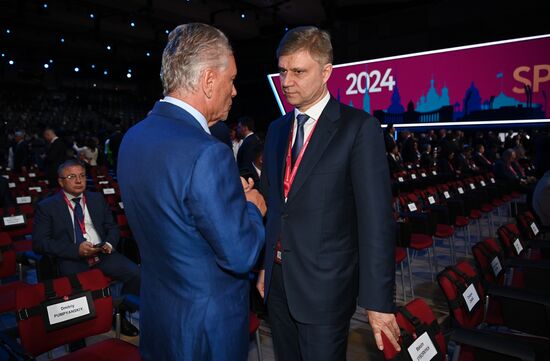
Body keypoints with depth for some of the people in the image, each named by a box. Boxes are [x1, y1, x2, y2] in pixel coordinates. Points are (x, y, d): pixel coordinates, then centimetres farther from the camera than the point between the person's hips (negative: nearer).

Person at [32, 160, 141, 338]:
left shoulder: (97, 199, 16)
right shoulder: (46, 206, 5)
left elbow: (112, 227, 19)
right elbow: (39, 242, -3)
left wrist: (109, 244, -5)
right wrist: (76, 249, -15)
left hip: (102, 254, 3)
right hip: (71, 259, -3)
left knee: (136, 273, -22)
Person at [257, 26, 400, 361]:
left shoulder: (359, 127, -12)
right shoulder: (277, 129, 8)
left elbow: (376, 218, -15)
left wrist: (377, 301, -16)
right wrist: (263, 266, 13)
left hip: (325, 284, -5)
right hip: (277, 281, 6)